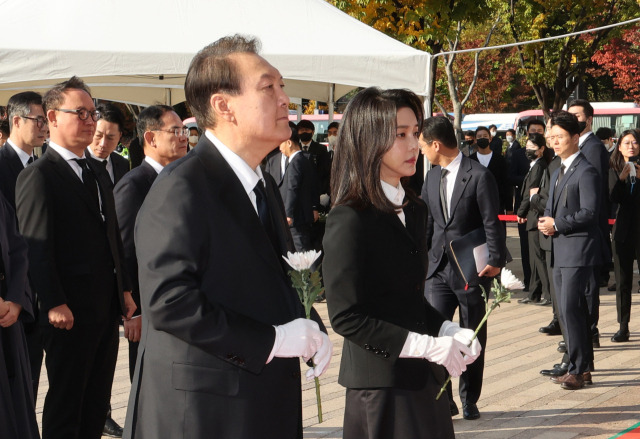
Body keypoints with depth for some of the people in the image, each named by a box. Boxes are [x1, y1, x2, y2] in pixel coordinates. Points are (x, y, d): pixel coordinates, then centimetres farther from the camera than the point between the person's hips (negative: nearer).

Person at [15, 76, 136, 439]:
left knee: (98, 401, 13)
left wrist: (124, 290, 13)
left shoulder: (98, 175, 17)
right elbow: (36, 248, -15)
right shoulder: (38, 176, -10)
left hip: (107, 310, 8)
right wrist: (54, 304, -19)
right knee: (66, 402, 4)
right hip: (69, 313, -8)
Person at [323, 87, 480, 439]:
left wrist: (448, 331, 0)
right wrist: (428, 346, -19)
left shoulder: (414, 210, 12)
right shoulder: (349, 219, -13)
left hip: (423, 380, 7)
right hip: (380, 382, -7)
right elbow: (346, 316, -17)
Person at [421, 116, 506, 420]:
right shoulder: (432, 177, 10)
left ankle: (469, 400, 21)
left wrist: (496, 260, -15)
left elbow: (492, 223, -10)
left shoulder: (479, 176, -10)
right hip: (439, 268, 5)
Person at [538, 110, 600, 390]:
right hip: (560, 251, 10)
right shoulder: (558, 173, 18)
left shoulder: (585, 172, -12)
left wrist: (556, 224, -16)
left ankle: (579, 370, -6)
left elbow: (589, 213, -19)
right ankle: (581, 365, 22)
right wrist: (546, 222, 2)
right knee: (566, 311, 13)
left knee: (571, 309, -12)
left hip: (578, 251, -10)